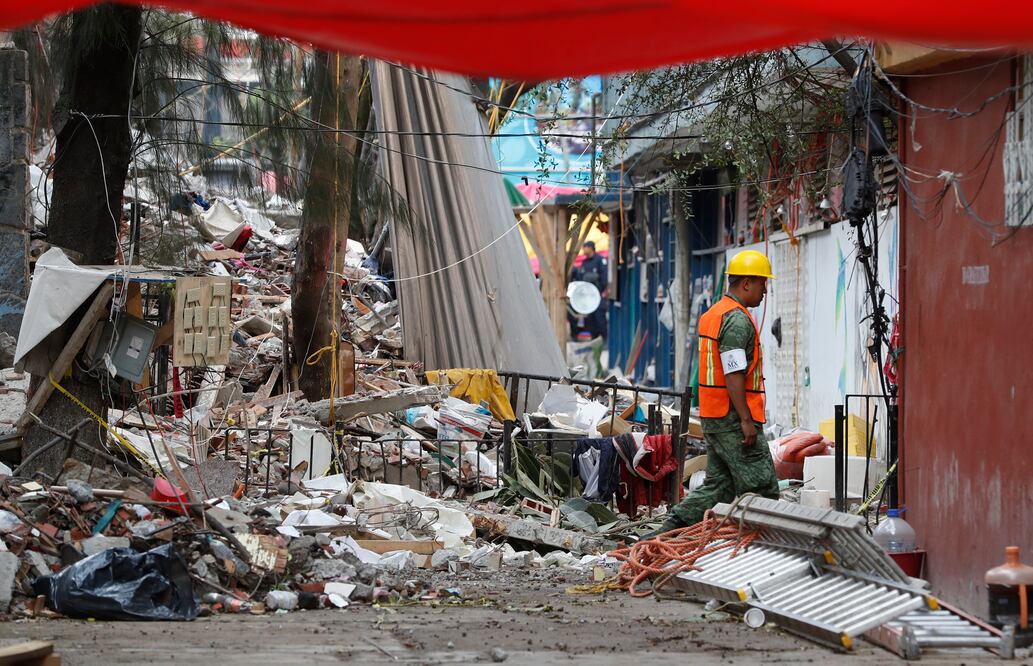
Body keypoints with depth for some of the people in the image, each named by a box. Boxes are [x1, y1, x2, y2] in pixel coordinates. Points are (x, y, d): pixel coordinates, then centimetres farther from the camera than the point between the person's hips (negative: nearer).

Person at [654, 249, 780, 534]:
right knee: (762, 489, -5)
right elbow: (734, 374, -21)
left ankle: (669, 531, 7)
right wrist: (746, 419, -21)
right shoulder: (737, 319, -15)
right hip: (733, 417, -10)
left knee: (718, 486, 12)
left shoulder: (713, 314, 18)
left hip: (713, 417, 10)